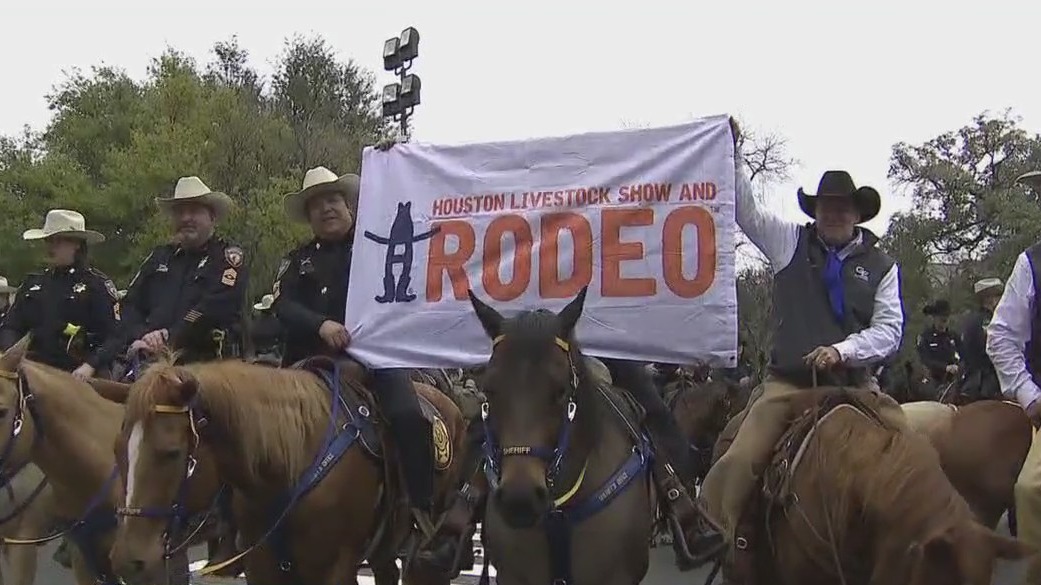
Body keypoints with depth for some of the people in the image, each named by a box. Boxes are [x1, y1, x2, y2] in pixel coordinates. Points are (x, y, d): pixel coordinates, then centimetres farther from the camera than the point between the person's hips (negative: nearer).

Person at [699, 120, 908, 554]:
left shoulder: (881, 265, 10)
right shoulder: (789, 242, 10)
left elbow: (888, 329, 3)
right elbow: (745, 209, 6)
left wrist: (842, 350, -13)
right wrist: (733, 155, -6)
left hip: (853, 385, 1)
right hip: (788, 383, -1)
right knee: (740, 461, -20)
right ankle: (723, 540, -8)